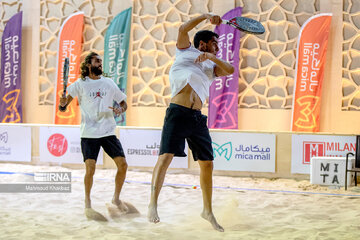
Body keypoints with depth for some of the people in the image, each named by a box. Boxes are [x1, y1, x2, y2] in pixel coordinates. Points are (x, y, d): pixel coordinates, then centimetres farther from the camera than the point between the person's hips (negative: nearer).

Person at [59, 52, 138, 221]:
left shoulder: (109, 83, 8)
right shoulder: (80, 84, 0)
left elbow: (123, 102, 16)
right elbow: (64, 107, 0)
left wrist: (120, 109, -6)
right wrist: (63, 104, -23)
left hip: (108, 131, 3)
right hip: (89, 134, -3)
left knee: (122, 164, -4)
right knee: (90, 168, -13)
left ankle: (116, 199, 17)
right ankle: (87, 204, 6)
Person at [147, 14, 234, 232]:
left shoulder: (211, 66, 25)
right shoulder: (185, 51, 15)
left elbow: (230, 70, 7)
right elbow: (183, 29, 1)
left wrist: (211, 57, -6)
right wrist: (206, 16, -4)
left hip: (197, 117, 5)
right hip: (178, 113, -5)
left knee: (207, 164, 5)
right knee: (166, 155, -18)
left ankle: (208, 210, 17)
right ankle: (153, 205, -20)